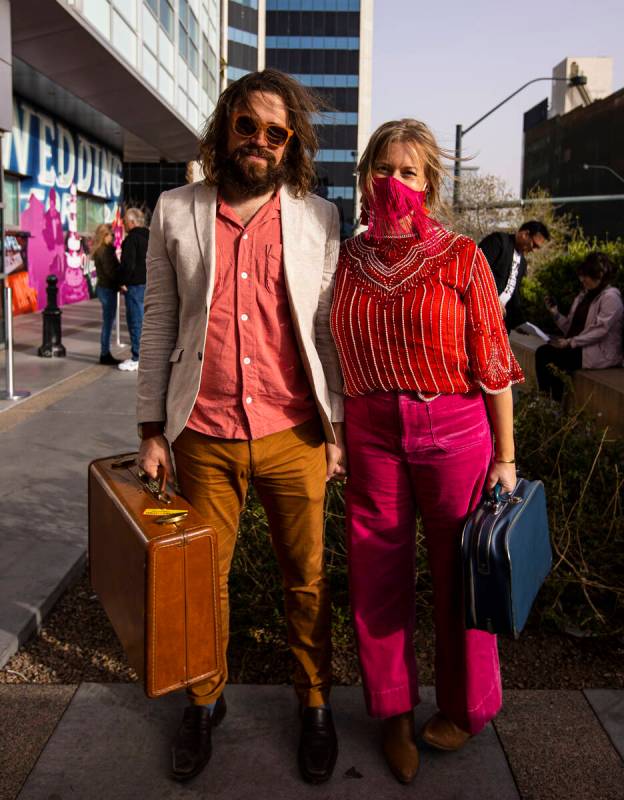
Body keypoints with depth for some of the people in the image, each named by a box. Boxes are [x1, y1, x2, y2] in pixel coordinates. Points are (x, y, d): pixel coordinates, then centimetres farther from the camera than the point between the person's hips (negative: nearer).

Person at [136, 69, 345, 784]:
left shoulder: (318, 217, 3)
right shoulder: (176, 212, 3)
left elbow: (330, 327, 4)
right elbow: (159, 321, 5)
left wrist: (336, 426, 1)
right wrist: (152, 426, 3)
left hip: (293, 436, 0)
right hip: (204, 437, 1)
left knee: (306, 578, 11)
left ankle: (314, 703, 32)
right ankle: (205, 699, 35)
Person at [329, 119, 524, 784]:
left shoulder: (459, 256, -4)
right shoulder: (348, 257, 6)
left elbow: (493, 361, -5)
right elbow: (339, 354, 11)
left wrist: (505, 457, -5)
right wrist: (332, 438, 8)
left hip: (454, 430, -3)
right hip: (371, 434, 3)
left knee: (459, 575, 9)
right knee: (378, 578, 10)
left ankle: (466, 709, 34)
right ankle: (394, 711, 32)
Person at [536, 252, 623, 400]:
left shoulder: (610, 297, -10)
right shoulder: (585, 295, 15)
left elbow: (600, 330, -20)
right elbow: (572, 327, 14)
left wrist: (571, 342, -23)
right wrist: (556, 313, -1)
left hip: (600, 353, -8)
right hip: (578, 347, 8)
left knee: (549, 356, -21)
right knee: (542, 351, -15)